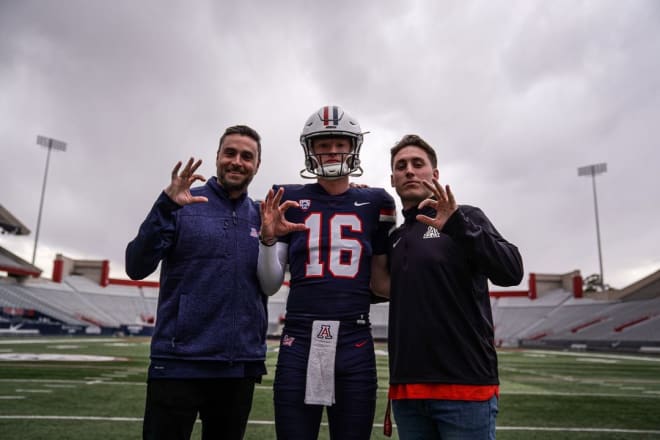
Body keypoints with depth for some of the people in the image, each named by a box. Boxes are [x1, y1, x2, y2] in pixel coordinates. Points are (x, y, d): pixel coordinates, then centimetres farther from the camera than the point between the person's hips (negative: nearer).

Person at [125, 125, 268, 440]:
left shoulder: (261, 218, 7)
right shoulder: (183, 205, -3)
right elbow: (137, 268, -12)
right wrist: (166, 206, -23)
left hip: (240, 367, 4)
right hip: (179, 362, -3)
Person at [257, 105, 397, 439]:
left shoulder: (374, 203, 6)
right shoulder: (291, 200, 5)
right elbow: (270, 284, 6)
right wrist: (268, 239, -10)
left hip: (354, 345, 1)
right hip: (300, 342, 0)